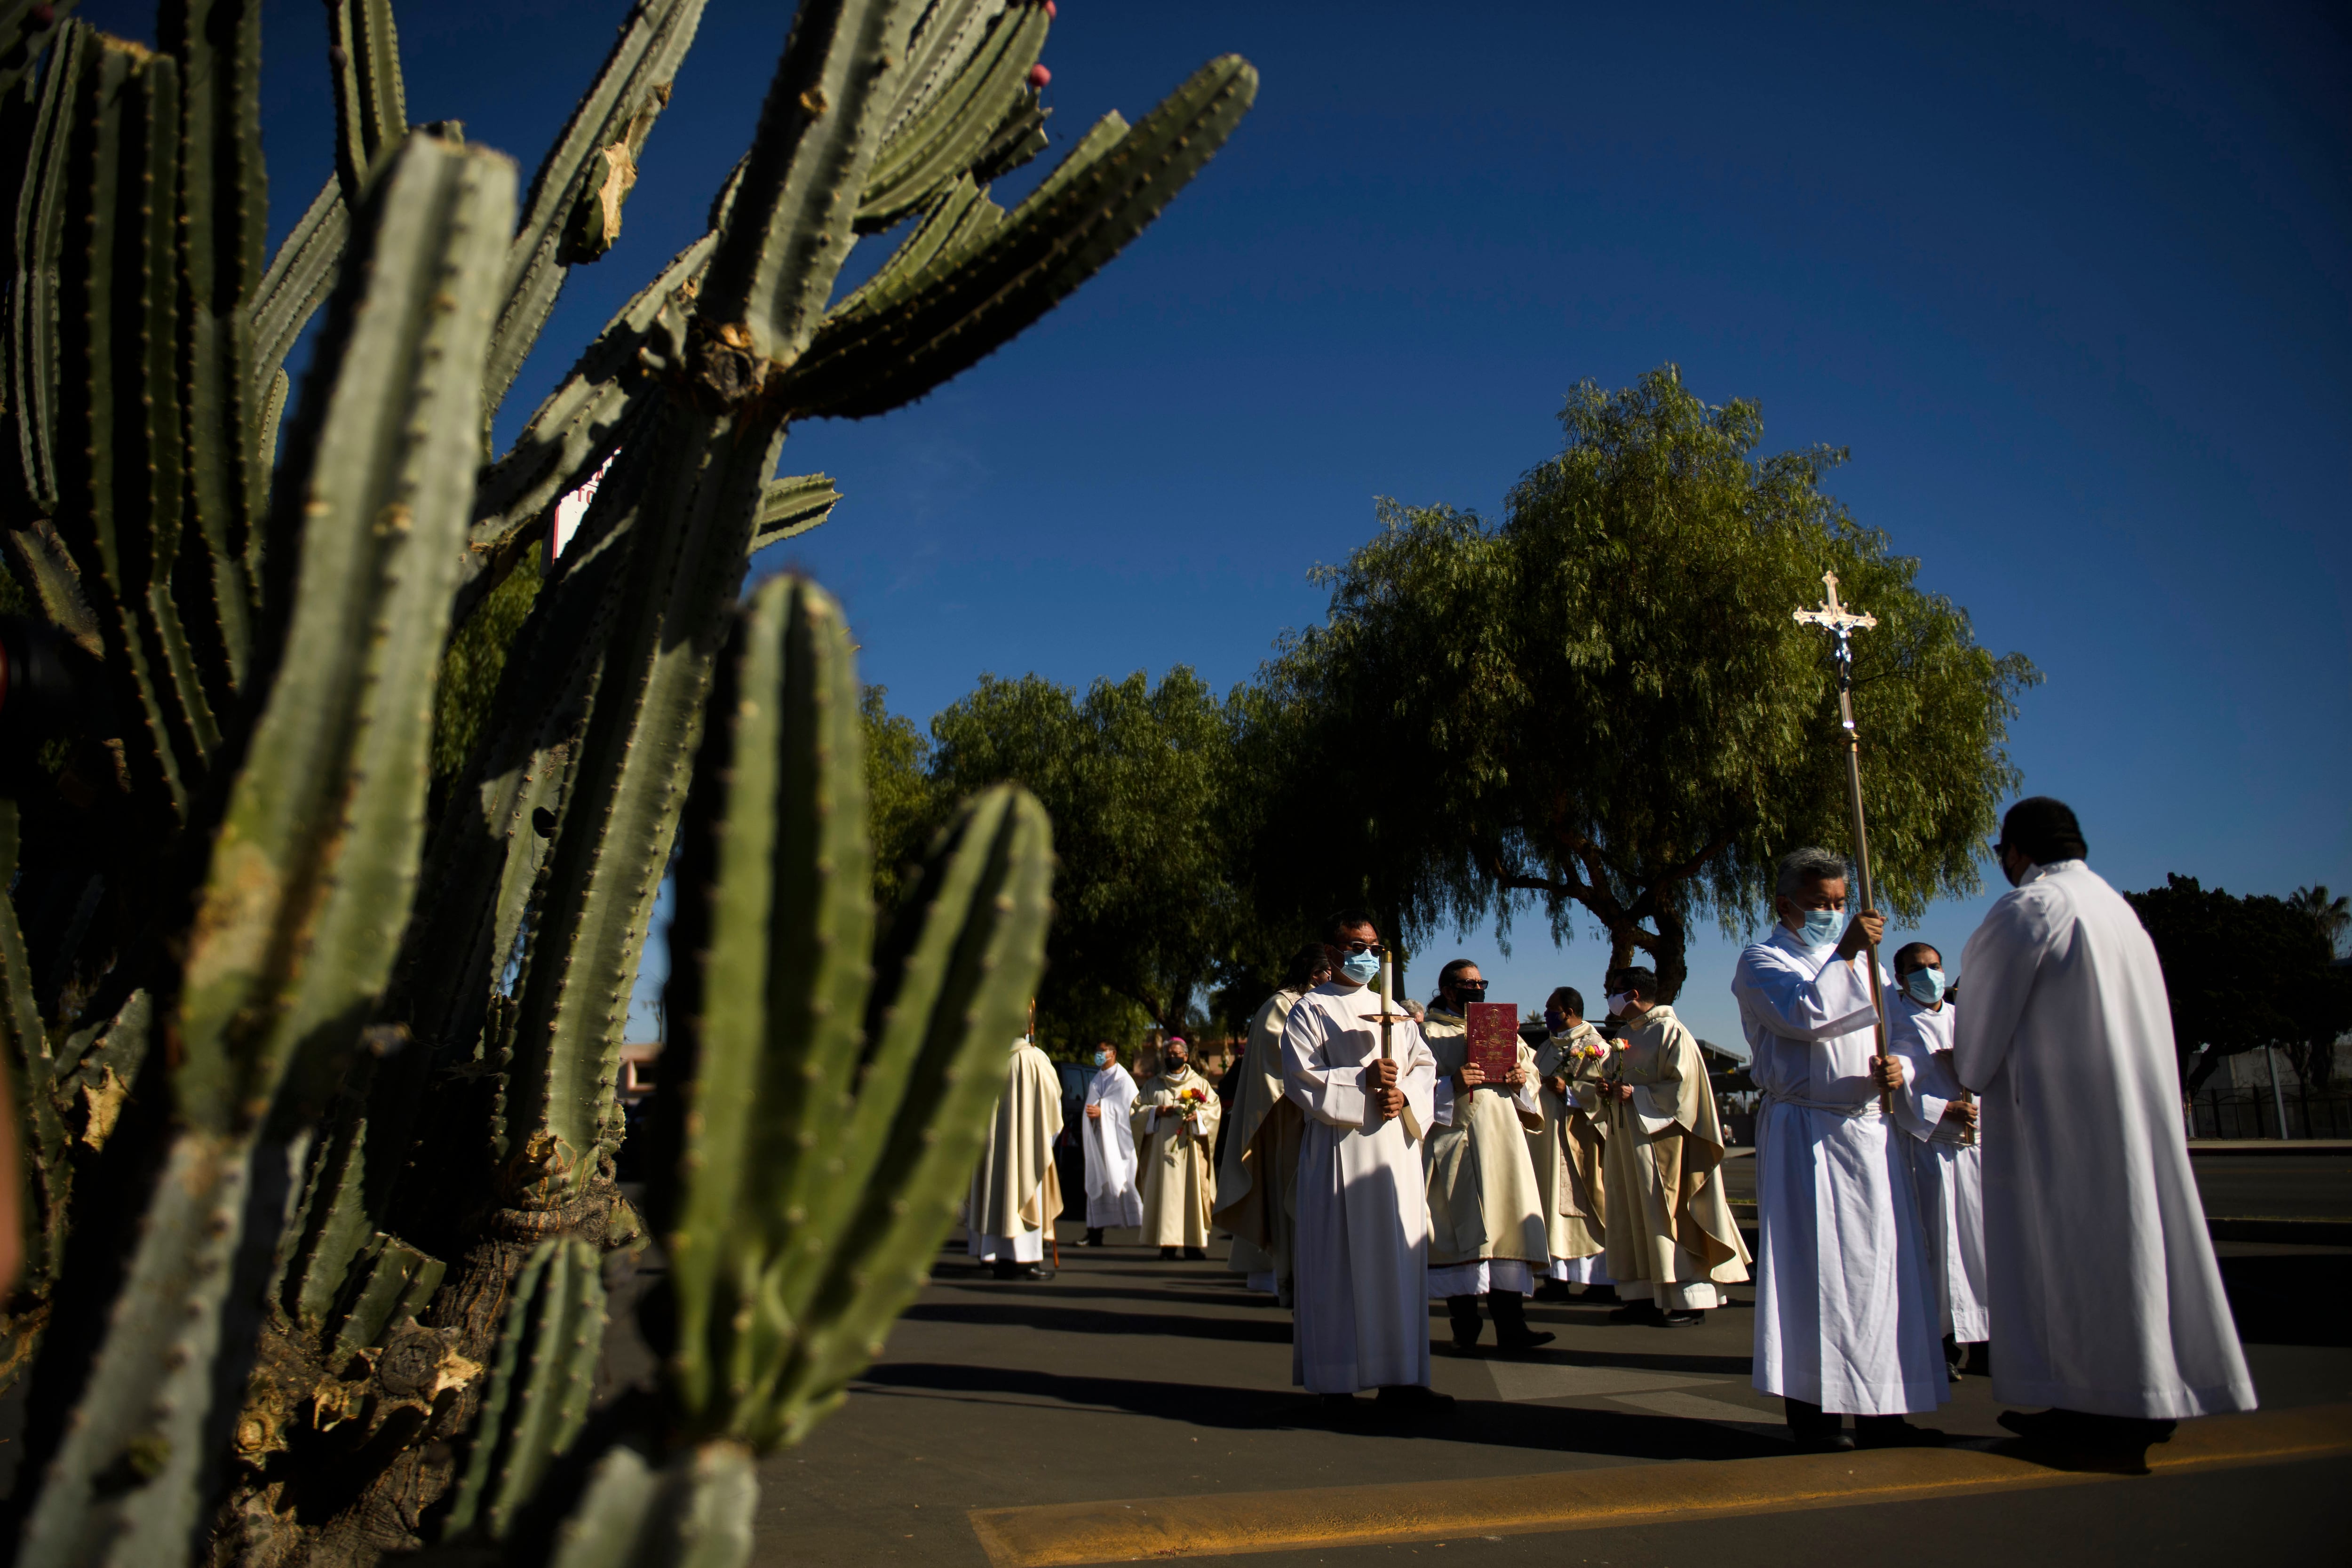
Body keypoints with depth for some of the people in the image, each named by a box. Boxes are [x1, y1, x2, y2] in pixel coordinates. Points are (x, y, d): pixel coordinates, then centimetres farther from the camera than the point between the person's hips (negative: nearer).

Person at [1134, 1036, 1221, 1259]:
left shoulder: (1200, 1083, 14)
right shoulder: (1155, 1084, 17)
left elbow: (1214, 1109, 4)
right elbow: (1137, 1108, 11)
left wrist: (1197, 1115, -14)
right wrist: (1156, 1111, -7)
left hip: (1190, 1145, -1)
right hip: (1163, 1145, 1)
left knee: (1192, 1190, -7)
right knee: (1165, 1190, -5)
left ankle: (1195, 1243, -5)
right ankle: (1167, 1243, -4)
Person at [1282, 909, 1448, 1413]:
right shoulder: (1310, 1010, 2)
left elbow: (1425, 1064, 13)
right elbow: (1300, 1079, -8)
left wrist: (1404, 1095, -7)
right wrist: (1362, 1081, -15)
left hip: (1397, 1145, 6)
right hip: (1340, 1148, -6)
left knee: (1400, 1258, 3)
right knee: (1342, 1261, -5)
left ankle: (1399, 1377, 7)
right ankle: (1336, 1380, 3)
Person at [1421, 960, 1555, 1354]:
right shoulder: (1428, 1033, 3)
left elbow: (1530, 1070, 20)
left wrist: (1522, 1080, -2)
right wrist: (1453, 1084, -21)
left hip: (1501, 1142, 4)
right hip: (1453, 1144, -4)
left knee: (1508, 1228, -2)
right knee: (1459, 1232, -5)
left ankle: (1511, 1325, 0)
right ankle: (1465, 1328, 2)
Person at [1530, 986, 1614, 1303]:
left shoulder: (1594, 1046, -6)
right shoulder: (1548, 1046, 18)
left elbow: (1605, 1090, -16)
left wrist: (1568, 1090, -21)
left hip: (1577, 1140, -8)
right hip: (1546, 1138, 8)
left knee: (1580, 1204, -5)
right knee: (1554, 1207, 5)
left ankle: (1603, 1279, 3)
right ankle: (1559, 1277, 8)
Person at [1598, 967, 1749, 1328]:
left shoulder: (1671, 1033, -11)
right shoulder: (1625, 1035, 15)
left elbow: (1685, 1085, -17)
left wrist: (1637, 1094, -18)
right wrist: (1609, 1089, 2)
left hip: (1661, 1137, -9)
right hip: (1629, 1139, 9)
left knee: (1669, 1216, -7)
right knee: (1635, 1218, 8)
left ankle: (1690, 1302, 0)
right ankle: (1646, 1297, 13)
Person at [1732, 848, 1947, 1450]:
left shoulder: (1858, 963, 21)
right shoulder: (1762, 964, 1)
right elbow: (1805, 1016, -17)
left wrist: (1895, 1069, -3)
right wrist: (1844, 956, -14)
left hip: (1871, 1130, 6)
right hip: (1806, 1134, -6)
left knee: (1878, 1264, 5)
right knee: (1815, 1266, -5)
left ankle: (1879, 1410, 13)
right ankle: (1812, 1411, 2)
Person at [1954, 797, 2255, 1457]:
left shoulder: (2028, 907, -10)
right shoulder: (2115, 905, 16)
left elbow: (1988, 1011, -6)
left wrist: (1970, 1071, 13)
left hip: (2061, 1108, -8)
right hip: (2138, 1100, 9)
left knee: (2072, 1239, -4)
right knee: (2130, 1224, 11)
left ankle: (2100, 1403, -2)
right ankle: (2148, 1401, 16)